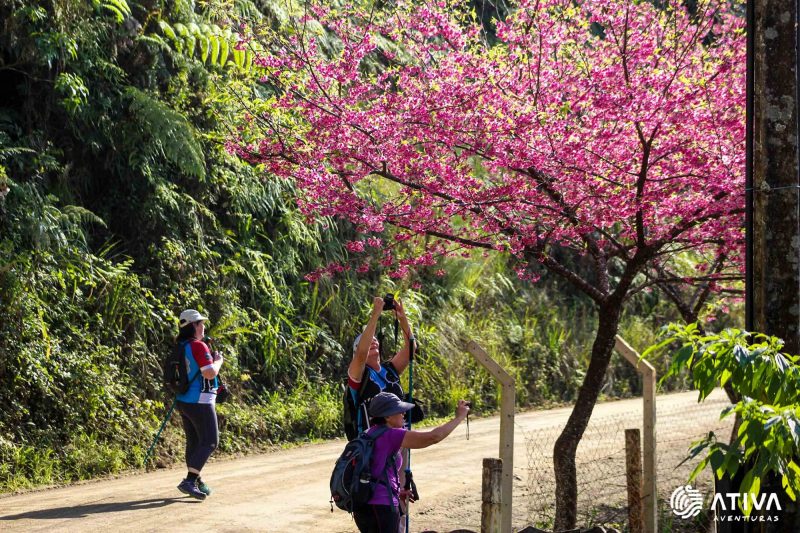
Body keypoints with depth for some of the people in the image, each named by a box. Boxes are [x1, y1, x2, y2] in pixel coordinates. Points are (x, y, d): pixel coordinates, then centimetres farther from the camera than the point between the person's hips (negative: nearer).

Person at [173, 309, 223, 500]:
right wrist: (218, 361, -6)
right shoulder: (198, 346, -18)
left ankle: (196, 482, 24)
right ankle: (189, 481, -14)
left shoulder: (179, 347, 8)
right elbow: (210, 373, -23)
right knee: (210, 441, -4)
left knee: (194, 441, 16)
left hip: (183, 400, 9)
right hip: (200, 402, -9)